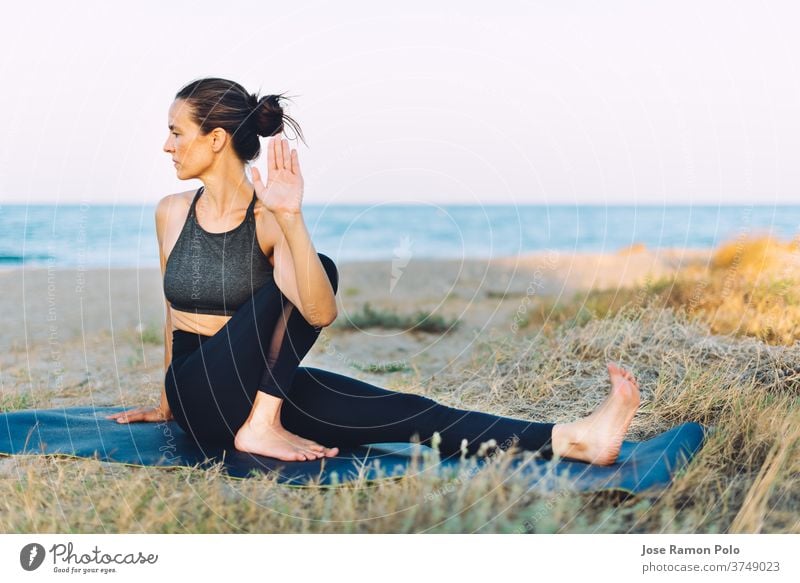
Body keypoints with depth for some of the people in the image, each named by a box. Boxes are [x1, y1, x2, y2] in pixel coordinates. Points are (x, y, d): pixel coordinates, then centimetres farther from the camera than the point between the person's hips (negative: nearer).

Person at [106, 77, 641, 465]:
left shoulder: (268, 219, -8)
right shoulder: (172, 213, 2)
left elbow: (320, 312, -25)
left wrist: (290, 218, -37)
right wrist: (169, 403, 25)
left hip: (263, 388, 0)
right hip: (199, 394, 0)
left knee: (401, 413, -22)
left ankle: (572, 440, -32)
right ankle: (261, 427, -23)